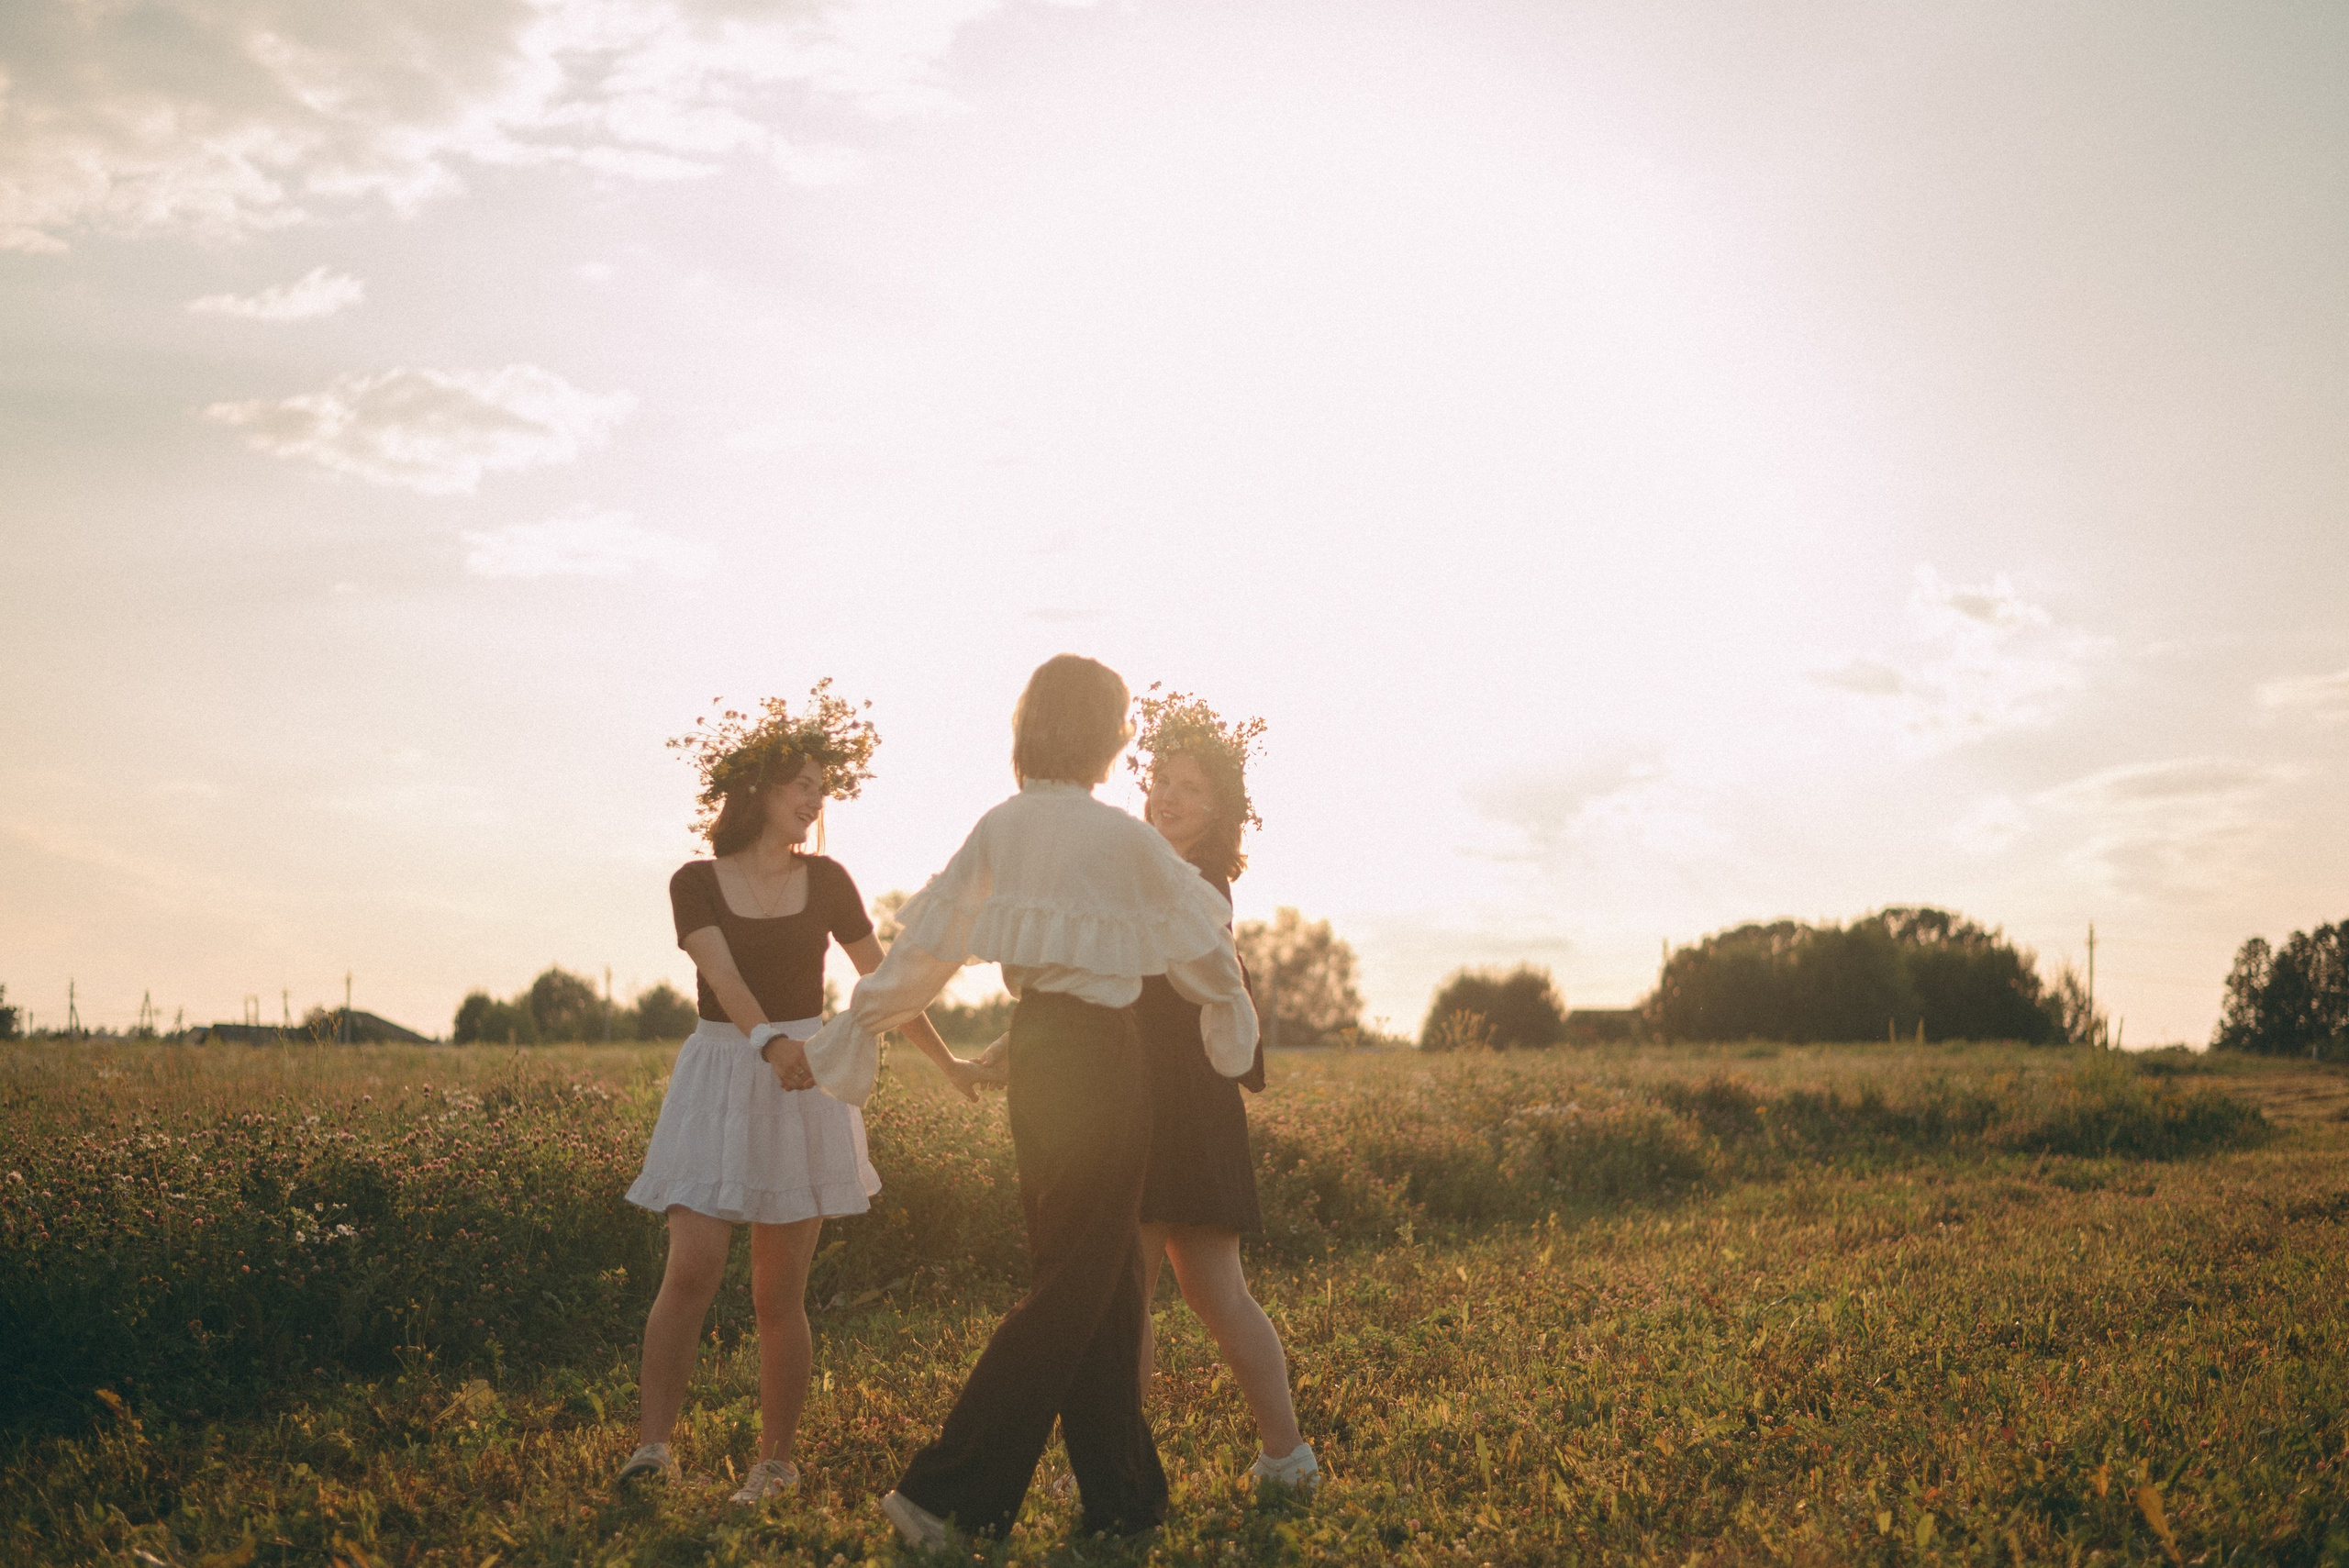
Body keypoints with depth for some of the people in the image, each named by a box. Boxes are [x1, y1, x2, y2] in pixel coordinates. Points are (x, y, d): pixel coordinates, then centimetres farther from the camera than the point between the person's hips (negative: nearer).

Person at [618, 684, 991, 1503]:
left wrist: (949, 1063, 12)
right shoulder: (697, 883, -1)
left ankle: (776, 1460, 13)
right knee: (693, 1269, -15)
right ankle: (652, 1443, -7)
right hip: (718, 1079, -1)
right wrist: (770, 1041, -36)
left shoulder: (825, 882, 6)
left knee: (779, 1294, 2)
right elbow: (724, 977, -17)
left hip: (805, 1085, 1)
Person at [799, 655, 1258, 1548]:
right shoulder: (1123, 839, -11)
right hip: (1100, 1055, -7)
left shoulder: (999, 829, 4)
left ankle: (1123, 1497, 20)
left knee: (1104, 1281, 14)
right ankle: (945, 1492, -2)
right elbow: (1201, 948, 2)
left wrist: (853, 1030, 14)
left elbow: (922, 945, 5)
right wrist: (1231, 1009, 22)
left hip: (1033, 1048, 7)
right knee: (1075, 1286, 0)